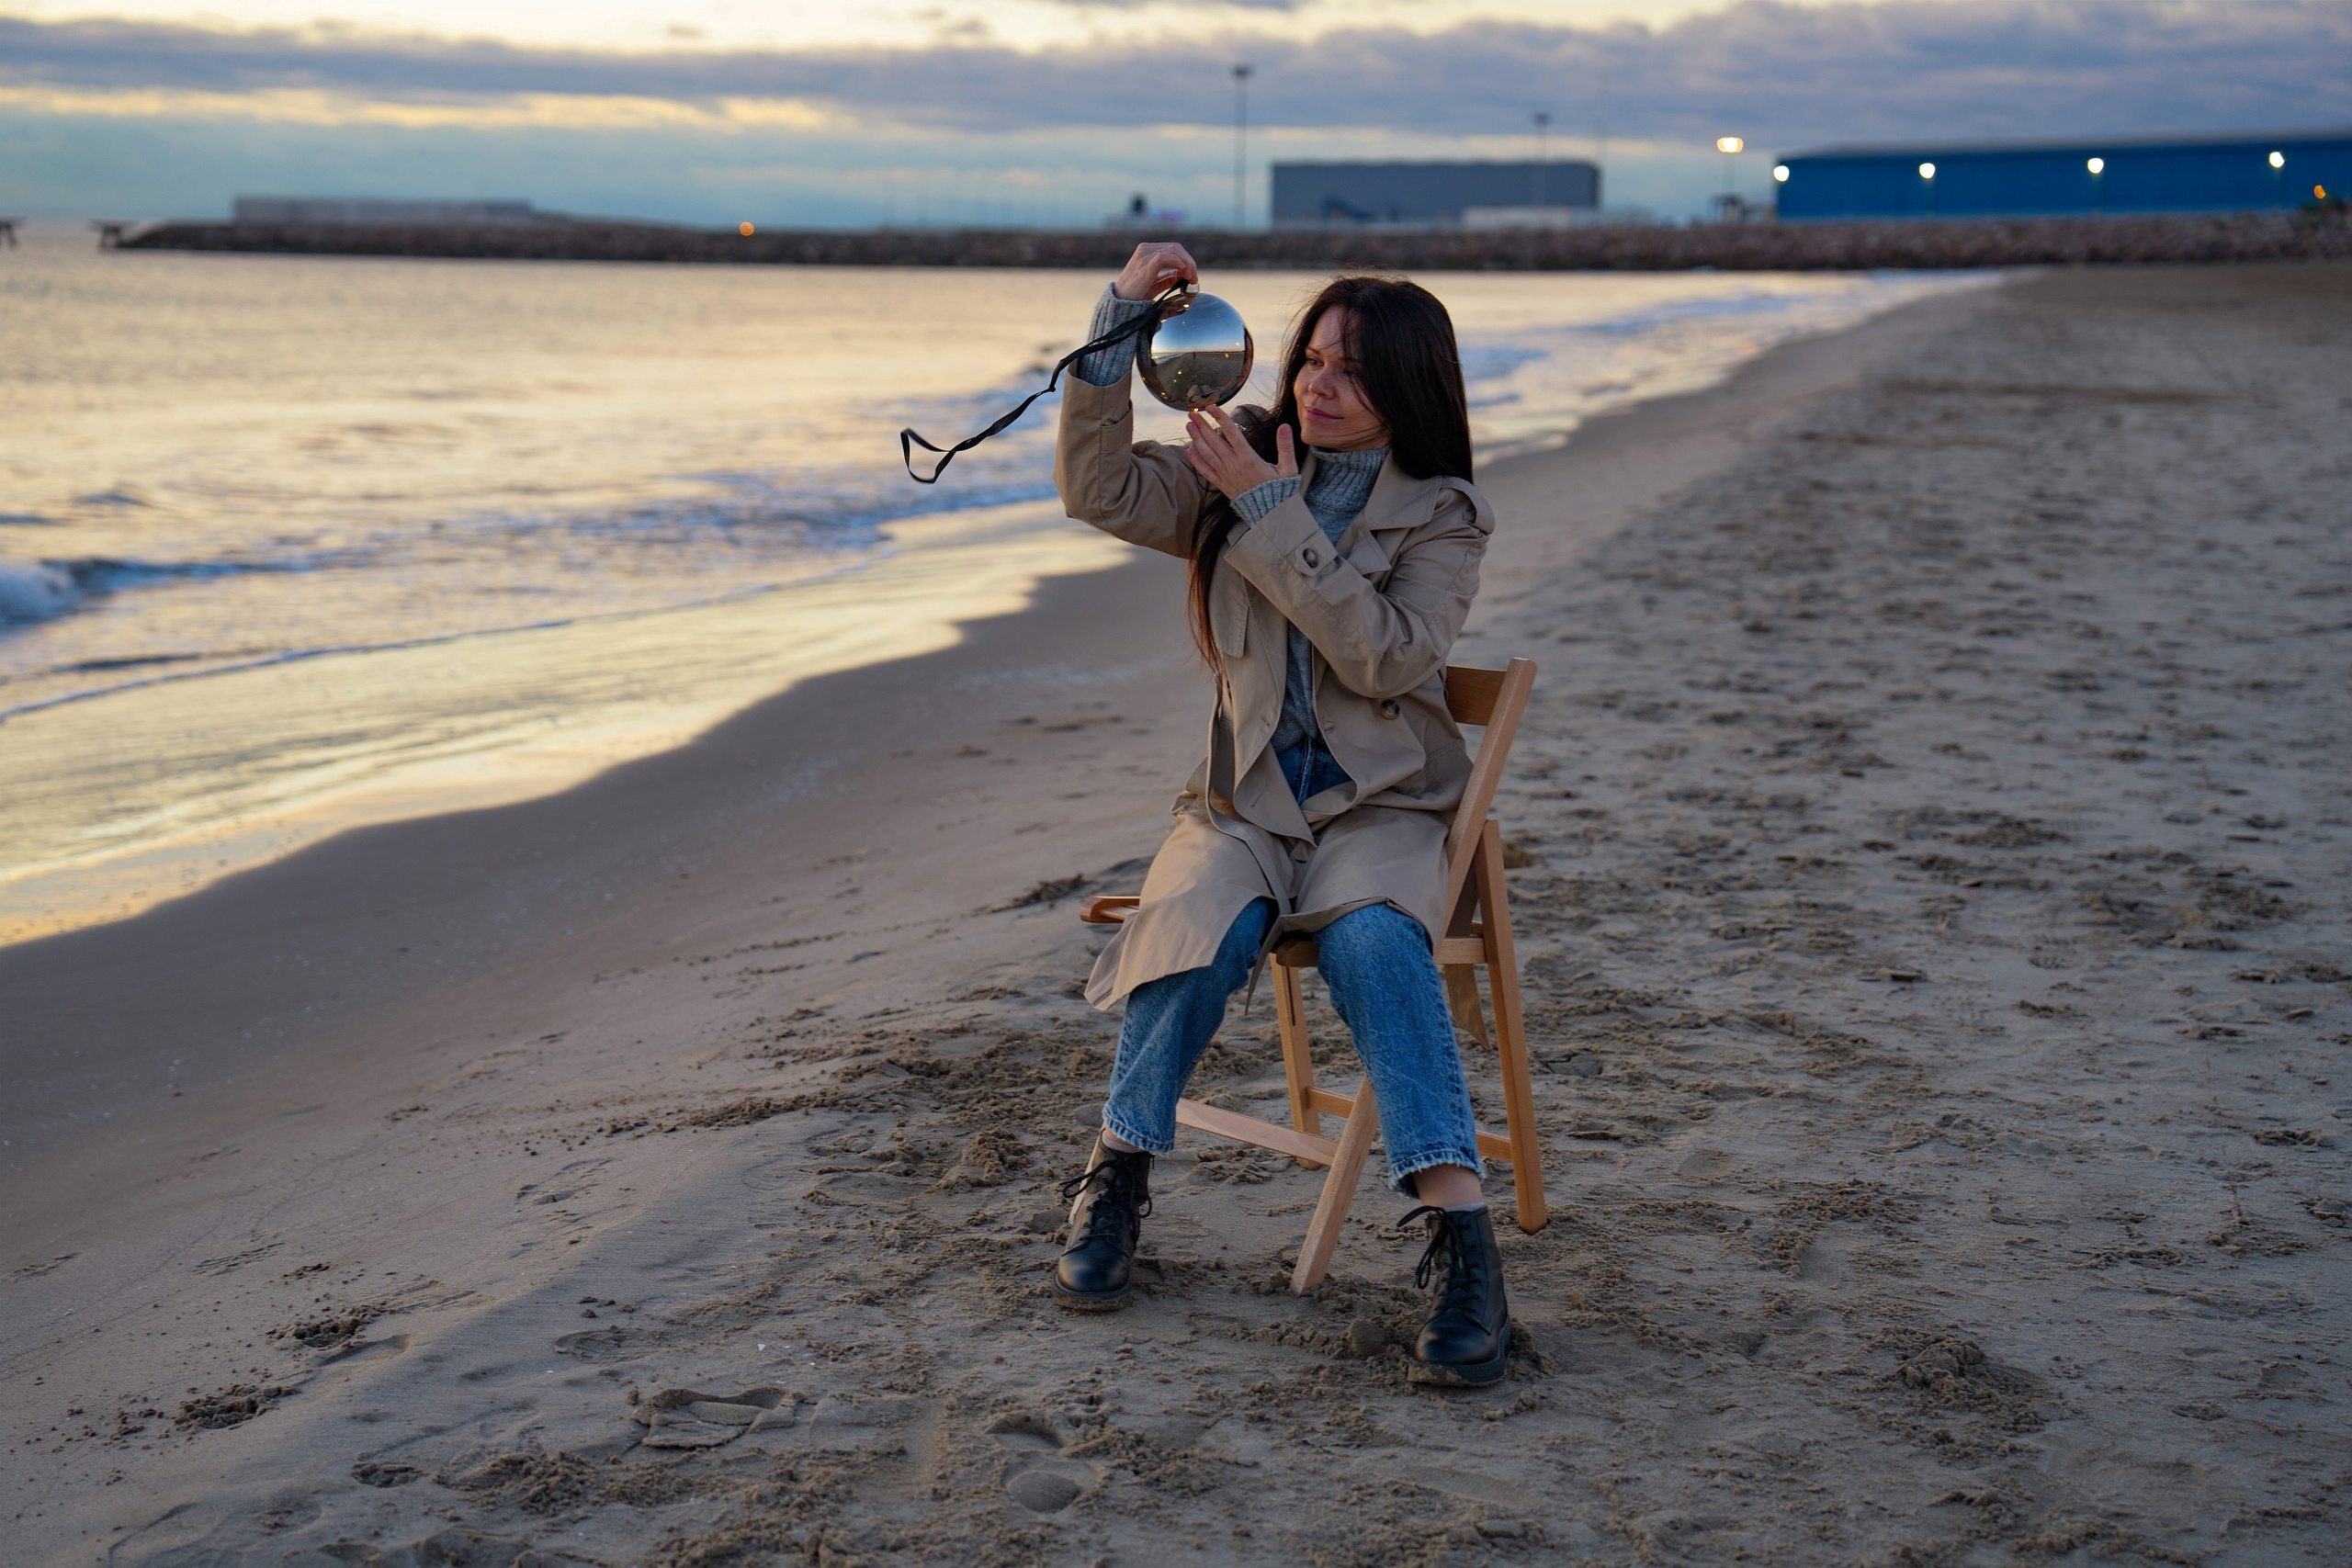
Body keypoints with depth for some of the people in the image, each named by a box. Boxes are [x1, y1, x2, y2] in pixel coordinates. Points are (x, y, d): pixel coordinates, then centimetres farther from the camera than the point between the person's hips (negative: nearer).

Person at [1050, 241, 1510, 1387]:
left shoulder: (1441, 516, 1)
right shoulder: (1237, 467, 9)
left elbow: (1384, 656, -16)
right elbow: (1100, 489, -5)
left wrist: (1275, 513, -17)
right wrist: (1118, 326, -14)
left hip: (1380, 807, -2)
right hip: (1244, 799, 2)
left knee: (1373, 940, -34)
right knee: (1205, 920, -31)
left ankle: (1459, 1231, -36)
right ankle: (1117, 1176, -13)